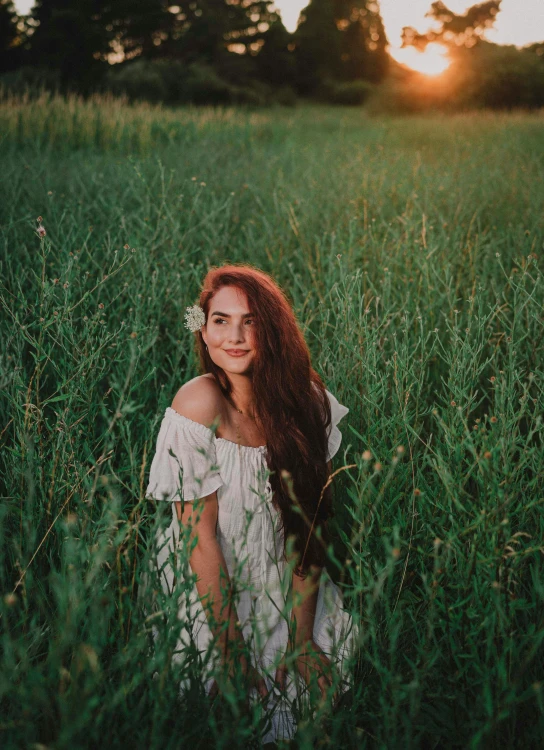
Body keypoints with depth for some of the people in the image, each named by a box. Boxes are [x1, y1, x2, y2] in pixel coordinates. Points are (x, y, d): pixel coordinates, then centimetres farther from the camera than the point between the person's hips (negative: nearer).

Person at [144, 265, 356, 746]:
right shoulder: (199, 407, -22)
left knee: (337, 659, -9)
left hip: (289, 583, 4)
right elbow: (201, 536, -20)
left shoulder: (305, 398, -11)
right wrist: (231, 651, -18)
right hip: (212, 591, -4)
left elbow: (310, 521, -10)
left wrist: (303, 637, -12)